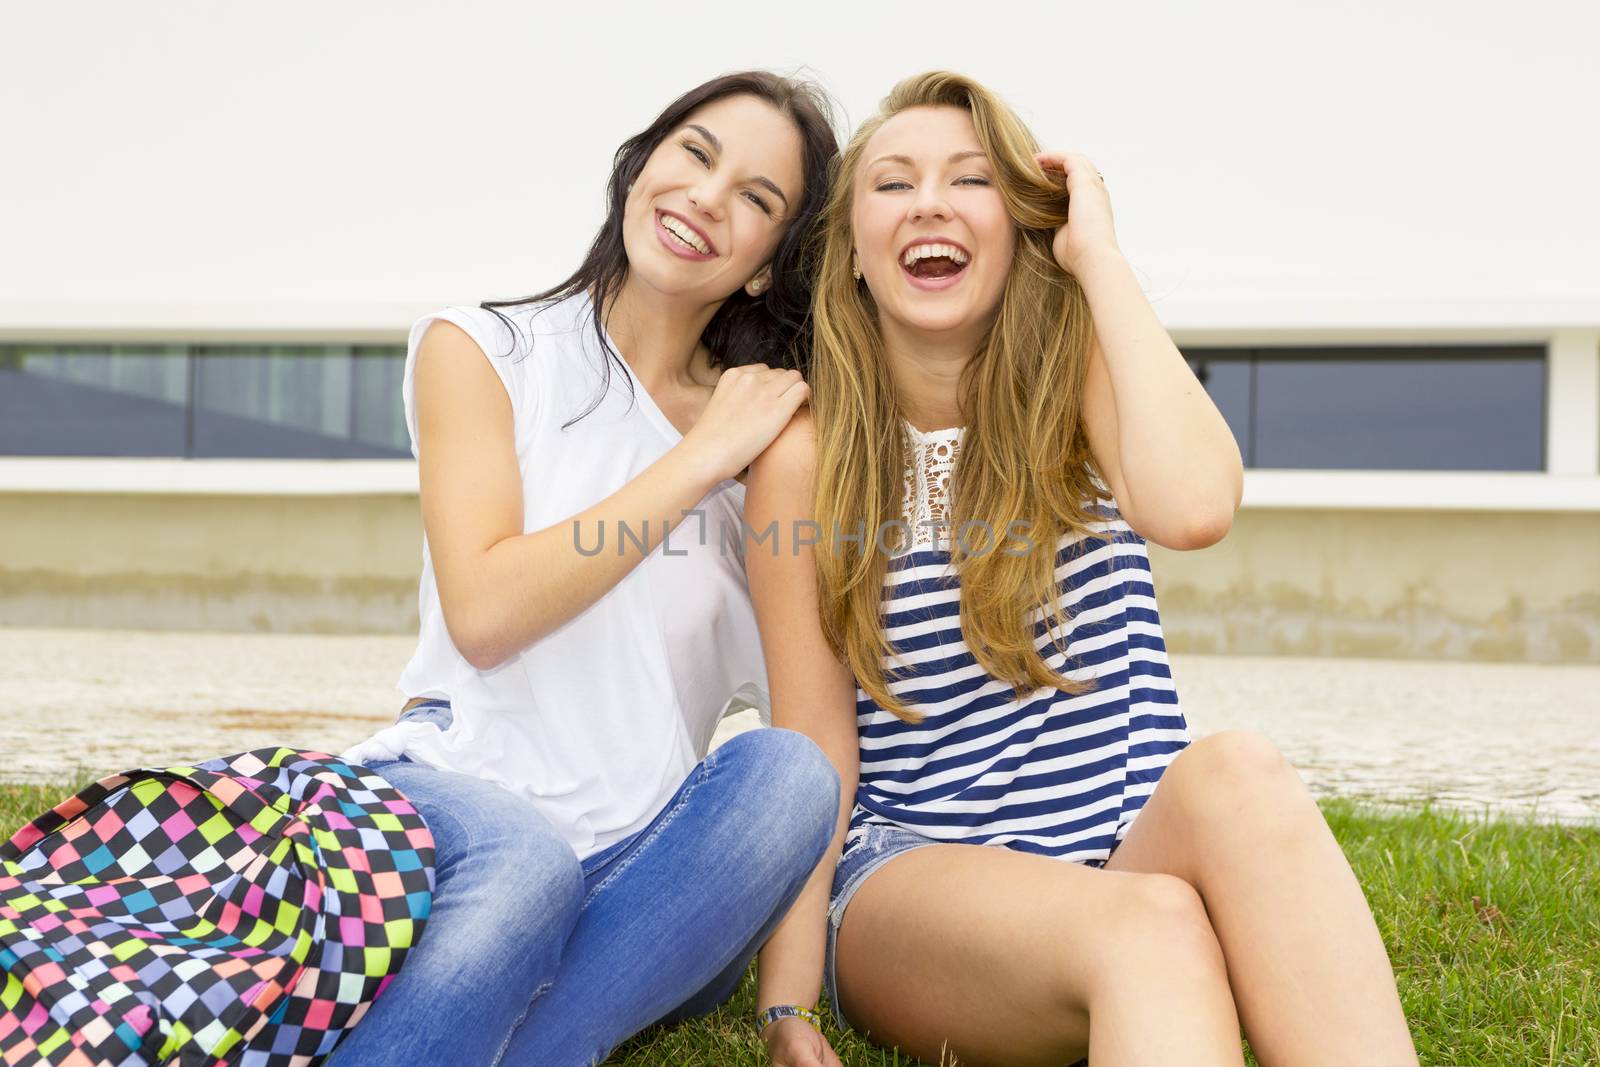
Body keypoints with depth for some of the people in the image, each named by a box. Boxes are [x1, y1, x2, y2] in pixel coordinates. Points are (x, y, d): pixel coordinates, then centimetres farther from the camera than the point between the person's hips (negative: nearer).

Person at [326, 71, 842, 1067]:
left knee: (788, 771, -28)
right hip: (458, 794, -3)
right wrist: (702, 458, -8)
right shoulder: (481, 347, 4)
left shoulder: (771, 425, 12)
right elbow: (484, 612, -10)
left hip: (645, 862, 3)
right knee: (522, 859, -36)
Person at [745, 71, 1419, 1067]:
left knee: (1239, 775, -35)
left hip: (1140, 839, 2)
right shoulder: (808, 458, 0)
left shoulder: (1081, 379, 4)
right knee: (1149, 929, -37)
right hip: (917, 873, -2)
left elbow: (1195, 508, -20)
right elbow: (813, 744, -3)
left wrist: (1097, 249, -12)